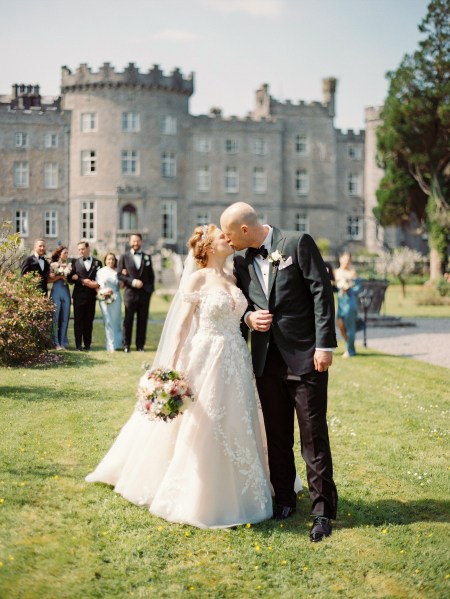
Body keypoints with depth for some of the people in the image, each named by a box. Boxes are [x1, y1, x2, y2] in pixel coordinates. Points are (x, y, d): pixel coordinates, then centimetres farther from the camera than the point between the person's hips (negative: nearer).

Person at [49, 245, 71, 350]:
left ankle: (63, 342, 7)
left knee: (65, 318, 2)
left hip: (66, 292, 3)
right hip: (56, 291, -3)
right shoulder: (53, 265, 4)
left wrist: (67, 277, -7)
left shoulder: (69, 265, 12)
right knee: (55, 317, -4)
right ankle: (56, 343, -1)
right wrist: (60, 276, -11)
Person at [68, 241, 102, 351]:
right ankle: (78, 345, -2)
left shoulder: (97, 262, 10)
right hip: (79, 295, -1)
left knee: (89, 320, 5)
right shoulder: (75, 262, 8)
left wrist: (98, 284, -10)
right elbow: (71, 278, -1)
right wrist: (83, 281, -14)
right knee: (78, 320, -3)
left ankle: (87, 344, 11)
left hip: (91, 295, 1)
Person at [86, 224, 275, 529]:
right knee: (200, 431, -1)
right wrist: (172, 370, -15)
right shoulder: (197, 279, -7)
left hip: (236, 363, 7)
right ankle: (194, 496, 12)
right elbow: (181, 325, -10)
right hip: (206, 360, -7)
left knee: (235, 430, 11)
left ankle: (233, 491, 24)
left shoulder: (233, 279, 11)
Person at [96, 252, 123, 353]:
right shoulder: (101, 272, 9)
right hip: (104, 299, -1)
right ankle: (111, 346, -5)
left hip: (116, 298, 1)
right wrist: (102, 291, -10)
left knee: (116, 321, 3)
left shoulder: (117, 272, 11)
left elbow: (121, 286, 9)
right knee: (108, 322, -5)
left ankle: (117, 343, 15)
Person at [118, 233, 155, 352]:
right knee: (128, 320, 0)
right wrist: (132, 282, -13)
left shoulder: (147, 257, 13)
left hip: (144, 293, 2)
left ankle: (140, 345, 9)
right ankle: (126, 344, 7)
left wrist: (150, 289, 3)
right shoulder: (124, 257, 5)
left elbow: (151, 275, 14)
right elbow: (120, 275, -1)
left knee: (142, 320, 3)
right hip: (130, 293, -2)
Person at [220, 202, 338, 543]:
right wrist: (248, 317, -3)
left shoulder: (299, 244, -6)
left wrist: (325, 345, -15)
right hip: (267, 358, 6)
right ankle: (284, 499, 26)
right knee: (277, 435, 12)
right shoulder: (242, 262, 11)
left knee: (314, 434, -2)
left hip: (304, 356, -6)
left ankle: (322, 510, 6)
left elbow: (321, 292, -10)